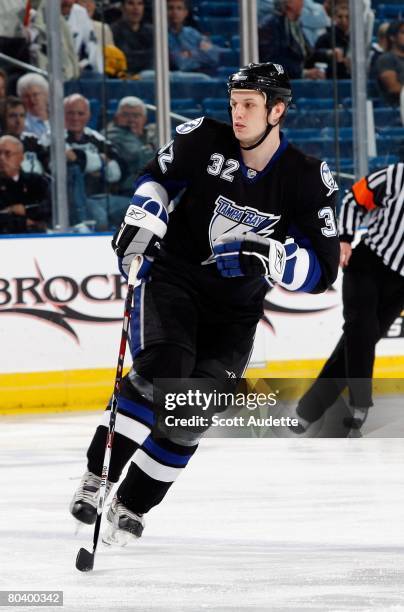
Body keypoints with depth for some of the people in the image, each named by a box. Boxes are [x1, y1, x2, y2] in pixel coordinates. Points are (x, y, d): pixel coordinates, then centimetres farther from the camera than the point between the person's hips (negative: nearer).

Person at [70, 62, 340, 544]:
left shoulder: (307, 180, -11)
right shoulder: (205, 140, -10)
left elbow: (322, 271, -12)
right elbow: (159, 175, 12)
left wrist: (274, 258, -30)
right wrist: (143, 215, -7)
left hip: (235, 309, 1)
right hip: (172, 277, -1)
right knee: (161, 370, -27)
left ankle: (132, 503, 2)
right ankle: (97, 476, -16)